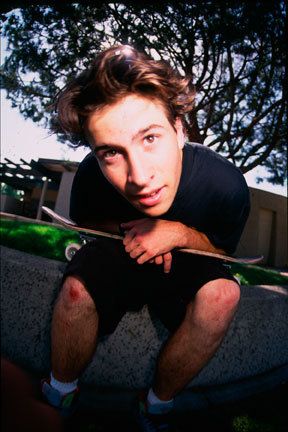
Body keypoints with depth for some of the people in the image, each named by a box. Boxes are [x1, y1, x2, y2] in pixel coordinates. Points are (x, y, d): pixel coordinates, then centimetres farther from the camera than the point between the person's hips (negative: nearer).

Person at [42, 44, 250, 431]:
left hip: (185, 263, 1)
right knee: (77, 289, -31)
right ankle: (59, 393, 2)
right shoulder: (91, 175, -28)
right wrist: (126, 227, -24)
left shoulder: (226, 184, -29)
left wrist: (180, 232, -29)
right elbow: (84, 221, -2)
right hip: (117, 254, 0)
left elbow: (222, 249, -8)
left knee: (222, 293, -30)